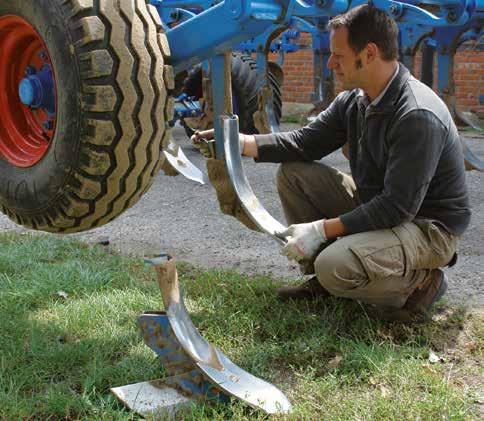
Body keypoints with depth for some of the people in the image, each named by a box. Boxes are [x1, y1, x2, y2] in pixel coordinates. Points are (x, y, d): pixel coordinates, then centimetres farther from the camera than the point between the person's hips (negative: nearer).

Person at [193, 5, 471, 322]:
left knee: (336, 266, -32)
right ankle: (325, 280, 9)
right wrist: (237, 142, -8)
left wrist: (322, 229, -27)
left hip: (428, 225, -8)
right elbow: (304, 142, 3)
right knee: (293, 173, 1)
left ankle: (421, 281, -3)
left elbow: (398, 207, -30)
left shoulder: (418, 116, -28)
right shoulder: (354, 100, -2)